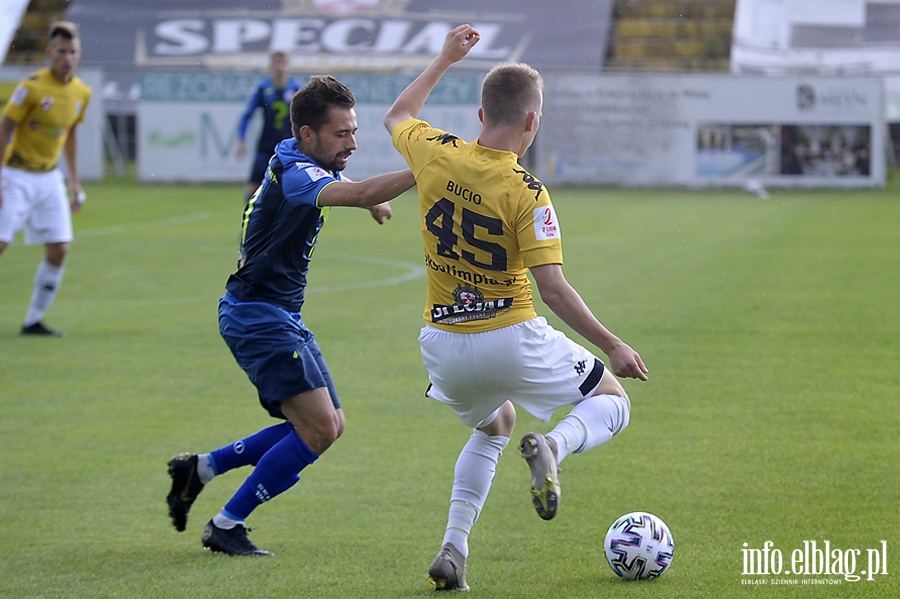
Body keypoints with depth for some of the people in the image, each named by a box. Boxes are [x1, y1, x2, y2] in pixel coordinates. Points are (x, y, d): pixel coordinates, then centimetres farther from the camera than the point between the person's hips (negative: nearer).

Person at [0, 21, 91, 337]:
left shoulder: (82, 92, 2)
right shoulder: (32, 87, -17)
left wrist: (75, 181, 15)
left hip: (50, 178, 6)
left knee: (59, 249, -1)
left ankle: (33, 321, 9)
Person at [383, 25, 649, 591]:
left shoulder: (435, 155, -5)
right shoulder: (525, 192, -18)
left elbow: (397, 117, 20)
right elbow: (553, 289, -20)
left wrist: (445, 59, 28)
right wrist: (613, 346, -11)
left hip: (444, 346, 5)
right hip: (511, 341, -5)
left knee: (494, 425, 33)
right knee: (613, 400, 16)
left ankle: (453, 550, 16)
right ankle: (552, 447, -18)